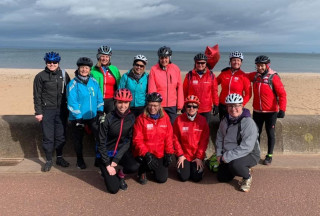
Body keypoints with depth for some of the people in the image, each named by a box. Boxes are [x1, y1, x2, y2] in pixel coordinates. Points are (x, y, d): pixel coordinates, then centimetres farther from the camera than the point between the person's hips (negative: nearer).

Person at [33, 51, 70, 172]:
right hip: (47, 111, -2)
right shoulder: (40, 76, -1)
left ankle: (59, 158, 25)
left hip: (61, 110, 3)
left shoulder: (64, 74, 6)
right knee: (48, 137, 2)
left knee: (61, 136, 9)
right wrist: (38, 112, -6)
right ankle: (49, 161, 16)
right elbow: (37, 96, -1)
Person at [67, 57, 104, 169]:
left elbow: (99, 98, 9)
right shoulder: (73, 84, -10)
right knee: (78, 139, 12)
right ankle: (80, 160, 30)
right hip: (77, 118, -3)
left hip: (93, 116, 3)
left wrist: (100, 112, 2)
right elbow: (72, 102, -13)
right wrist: (78, 118, -16)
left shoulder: (94, 82, 4)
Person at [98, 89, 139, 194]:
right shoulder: (108, 118, -16)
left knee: (134, 167, -29)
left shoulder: (131, 117, -7)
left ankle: (120, 173, 7)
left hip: (122, 152, 3)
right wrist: (107, 165, -13)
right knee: (114, 189, -12)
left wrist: (116, 160, -14)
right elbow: (102, 143, -11)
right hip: (107, 153, -2)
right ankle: (106, 173, 22)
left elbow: (129, 141, -6)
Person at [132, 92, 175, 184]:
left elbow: (168, 137, 5)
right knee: (148, 160, -35)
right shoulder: (141, 118, -10)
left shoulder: (165, 117, 1)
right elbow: (137, 140, -13)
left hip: (160, 154, 3)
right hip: (143, 153, -3)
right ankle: (142, 171, 3)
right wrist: (146, 154, -25)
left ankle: (153, 168, 32)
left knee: (162, 179, -2)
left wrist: (168, 153, -2)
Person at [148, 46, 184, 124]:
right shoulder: (154, 69, -4)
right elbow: (151, 89, -4)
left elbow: (179, 87, 5)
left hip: (172, 105, 2)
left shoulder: (176, 69, 3)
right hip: (158, 105, -2)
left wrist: (180, 104, 4)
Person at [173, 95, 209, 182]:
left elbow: (204, 140, -4)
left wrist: (199, 157, -8)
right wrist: (180, 155, -8)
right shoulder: (179, 120, -7)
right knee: (184, 177, -8)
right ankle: (184, 166, 24)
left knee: (197, 177, -6)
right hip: (183, 154, 0)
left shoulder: (202, 120, -6)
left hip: (197, 155, 1)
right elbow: (175, 139, -4)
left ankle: (196, 165, 25)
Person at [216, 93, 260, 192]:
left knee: (234, 164, -36)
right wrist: (219, 154, -3)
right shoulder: (225, 120, 0)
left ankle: (247, 176, -2)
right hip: (228, 156, 7)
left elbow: (246, 147, -29)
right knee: (222, 178, 7)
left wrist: (226, 157, -27)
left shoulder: (248, 123, -23)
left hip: (249, 154, -7)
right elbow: (219, 137, 10)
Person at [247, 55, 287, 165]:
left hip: (271, 112, -4)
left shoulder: (273, 77, -12)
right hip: (257, 111, 4)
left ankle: (269, 156, 22)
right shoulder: (254, 76, 2)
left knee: (270, 133, 8)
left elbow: (282, 94, -13)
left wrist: (282, 109, -20)